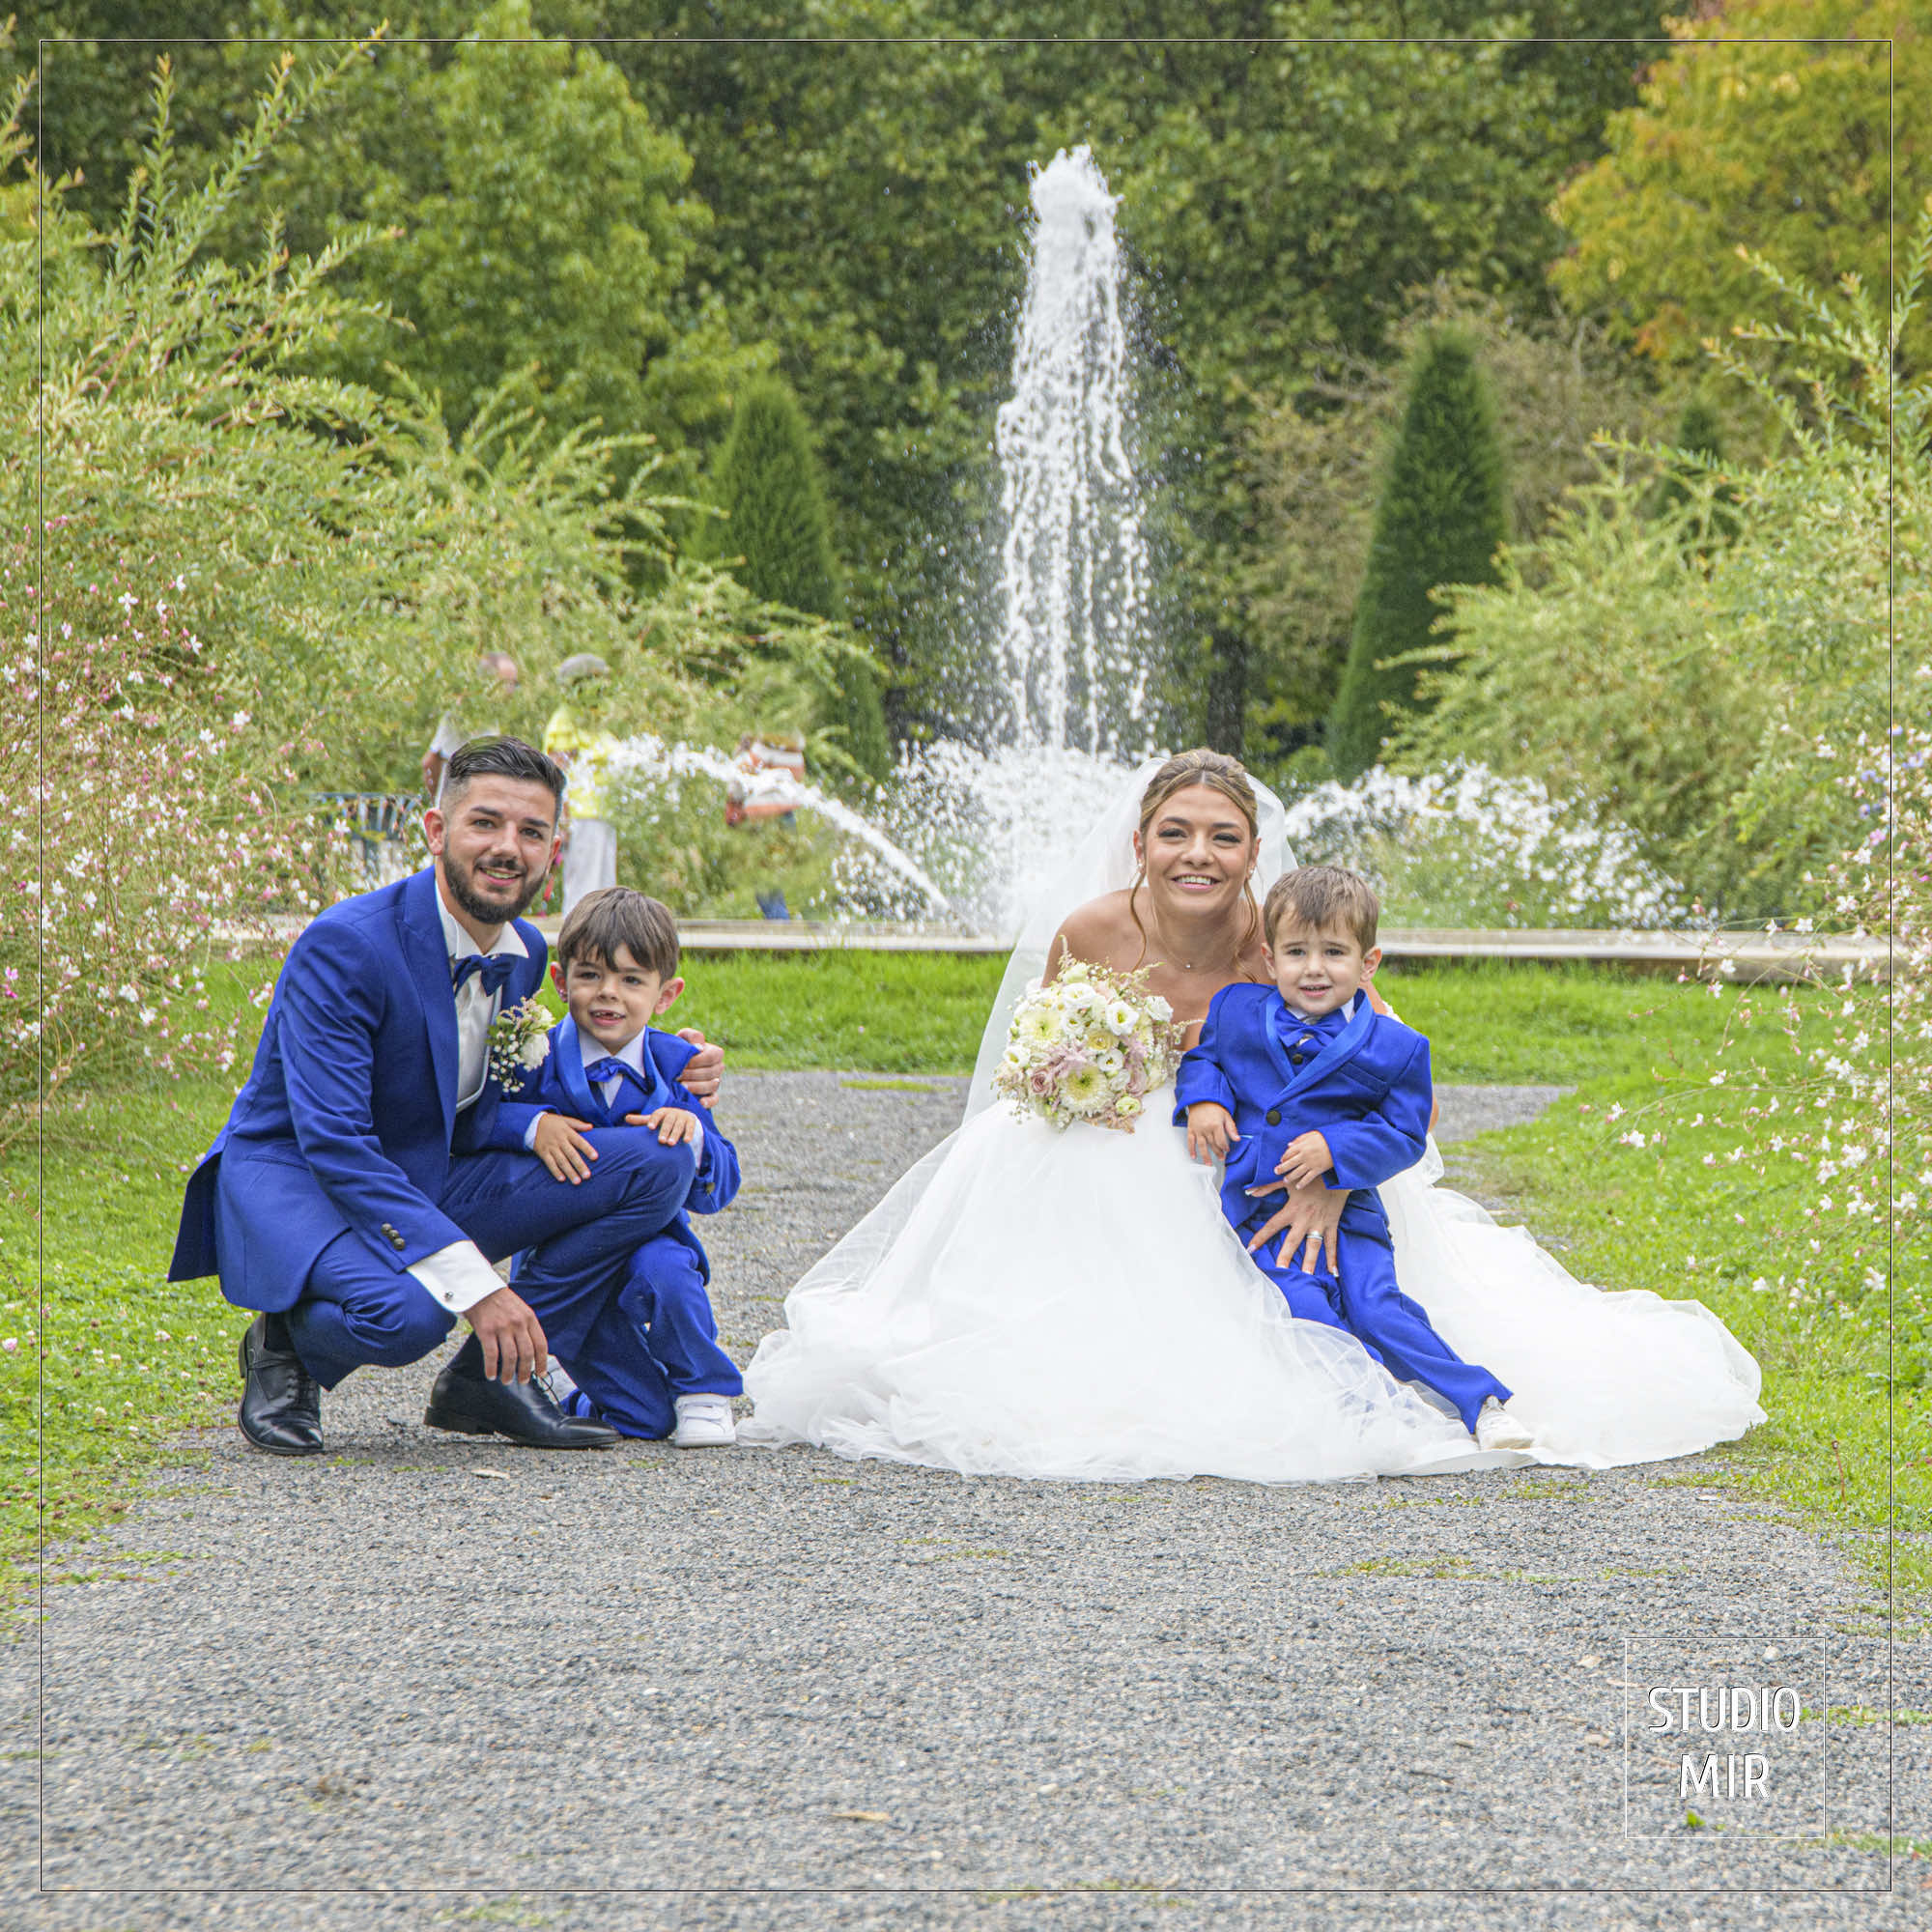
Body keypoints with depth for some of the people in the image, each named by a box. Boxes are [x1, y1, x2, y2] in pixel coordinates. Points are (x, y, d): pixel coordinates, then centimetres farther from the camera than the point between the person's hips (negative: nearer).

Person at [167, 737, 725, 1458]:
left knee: (658, 1165, -8)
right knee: (402, 1312, -41)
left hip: (423, 1183, 8)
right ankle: (287, 1347, -5)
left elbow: (473, 1120, 9)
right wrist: (473, 1281, -35)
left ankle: (492, 1377, -3)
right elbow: (334, 1140, -28)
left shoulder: (524, 952, 3)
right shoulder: (344, 944, -22)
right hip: (292, 1177, -8)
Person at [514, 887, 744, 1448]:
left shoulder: (674, 1065, -1)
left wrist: (692, 1133, -25)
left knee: (663, 1270, -35)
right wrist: (533, 1126, -29)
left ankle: (703, 1392, -7)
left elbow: (716, 1191, -5)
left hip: (647, 1237, 2)